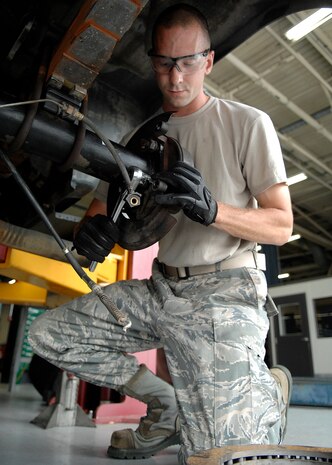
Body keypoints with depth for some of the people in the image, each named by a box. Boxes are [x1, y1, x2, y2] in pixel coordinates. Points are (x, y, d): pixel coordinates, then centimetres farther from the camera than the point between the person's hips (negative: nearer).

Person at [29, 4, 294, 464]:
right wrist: (98, 224, -15)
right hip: (161, 289, 6)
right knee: (48, 333, -3)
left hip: (224, 293, -5)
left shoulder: (247, 123, -2)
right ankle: (168, 408, 11)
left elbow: (281, 225, -5)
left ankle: (268, 388, 19)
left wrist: (210, 209, -24)